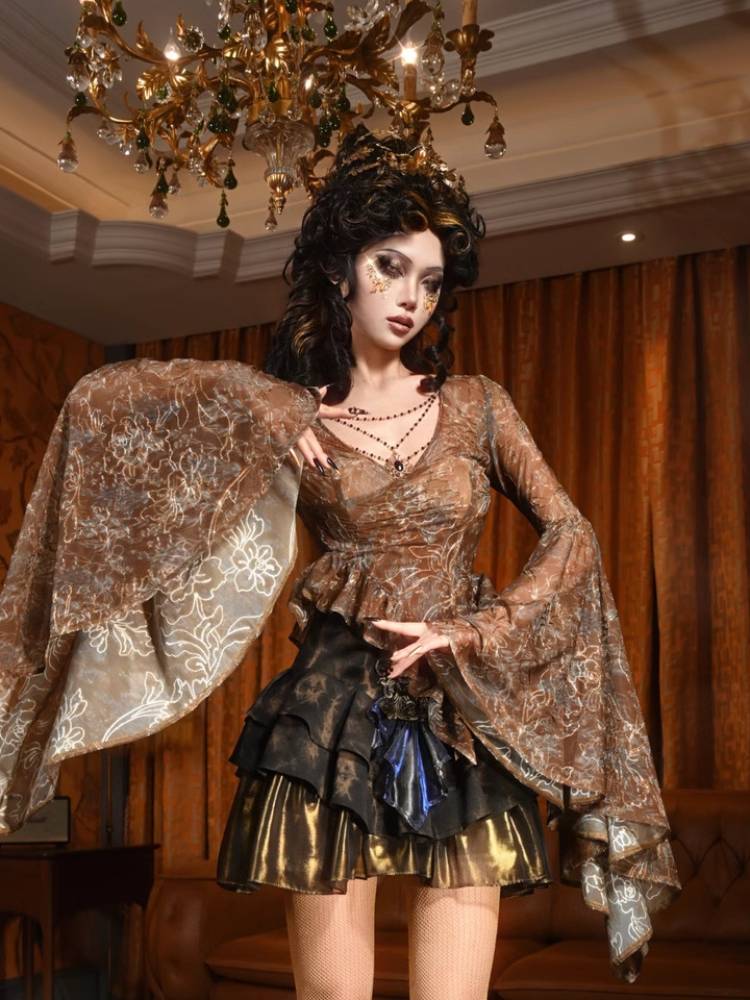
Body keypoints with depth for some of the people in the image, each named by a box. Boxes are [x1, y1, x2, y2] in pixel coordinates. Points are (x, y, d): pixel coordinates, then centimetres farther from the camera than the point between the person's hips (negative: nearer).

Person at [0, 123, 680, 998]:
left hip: (466, 720, 1)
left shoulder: (476, 405, 8)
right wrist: (278, 428, -5)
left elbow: (569, 536, 7)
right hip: (336, 718, -1)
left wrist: (468, 633, -4)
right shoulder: (284, 409, 4)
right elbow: (101, 400, 1)